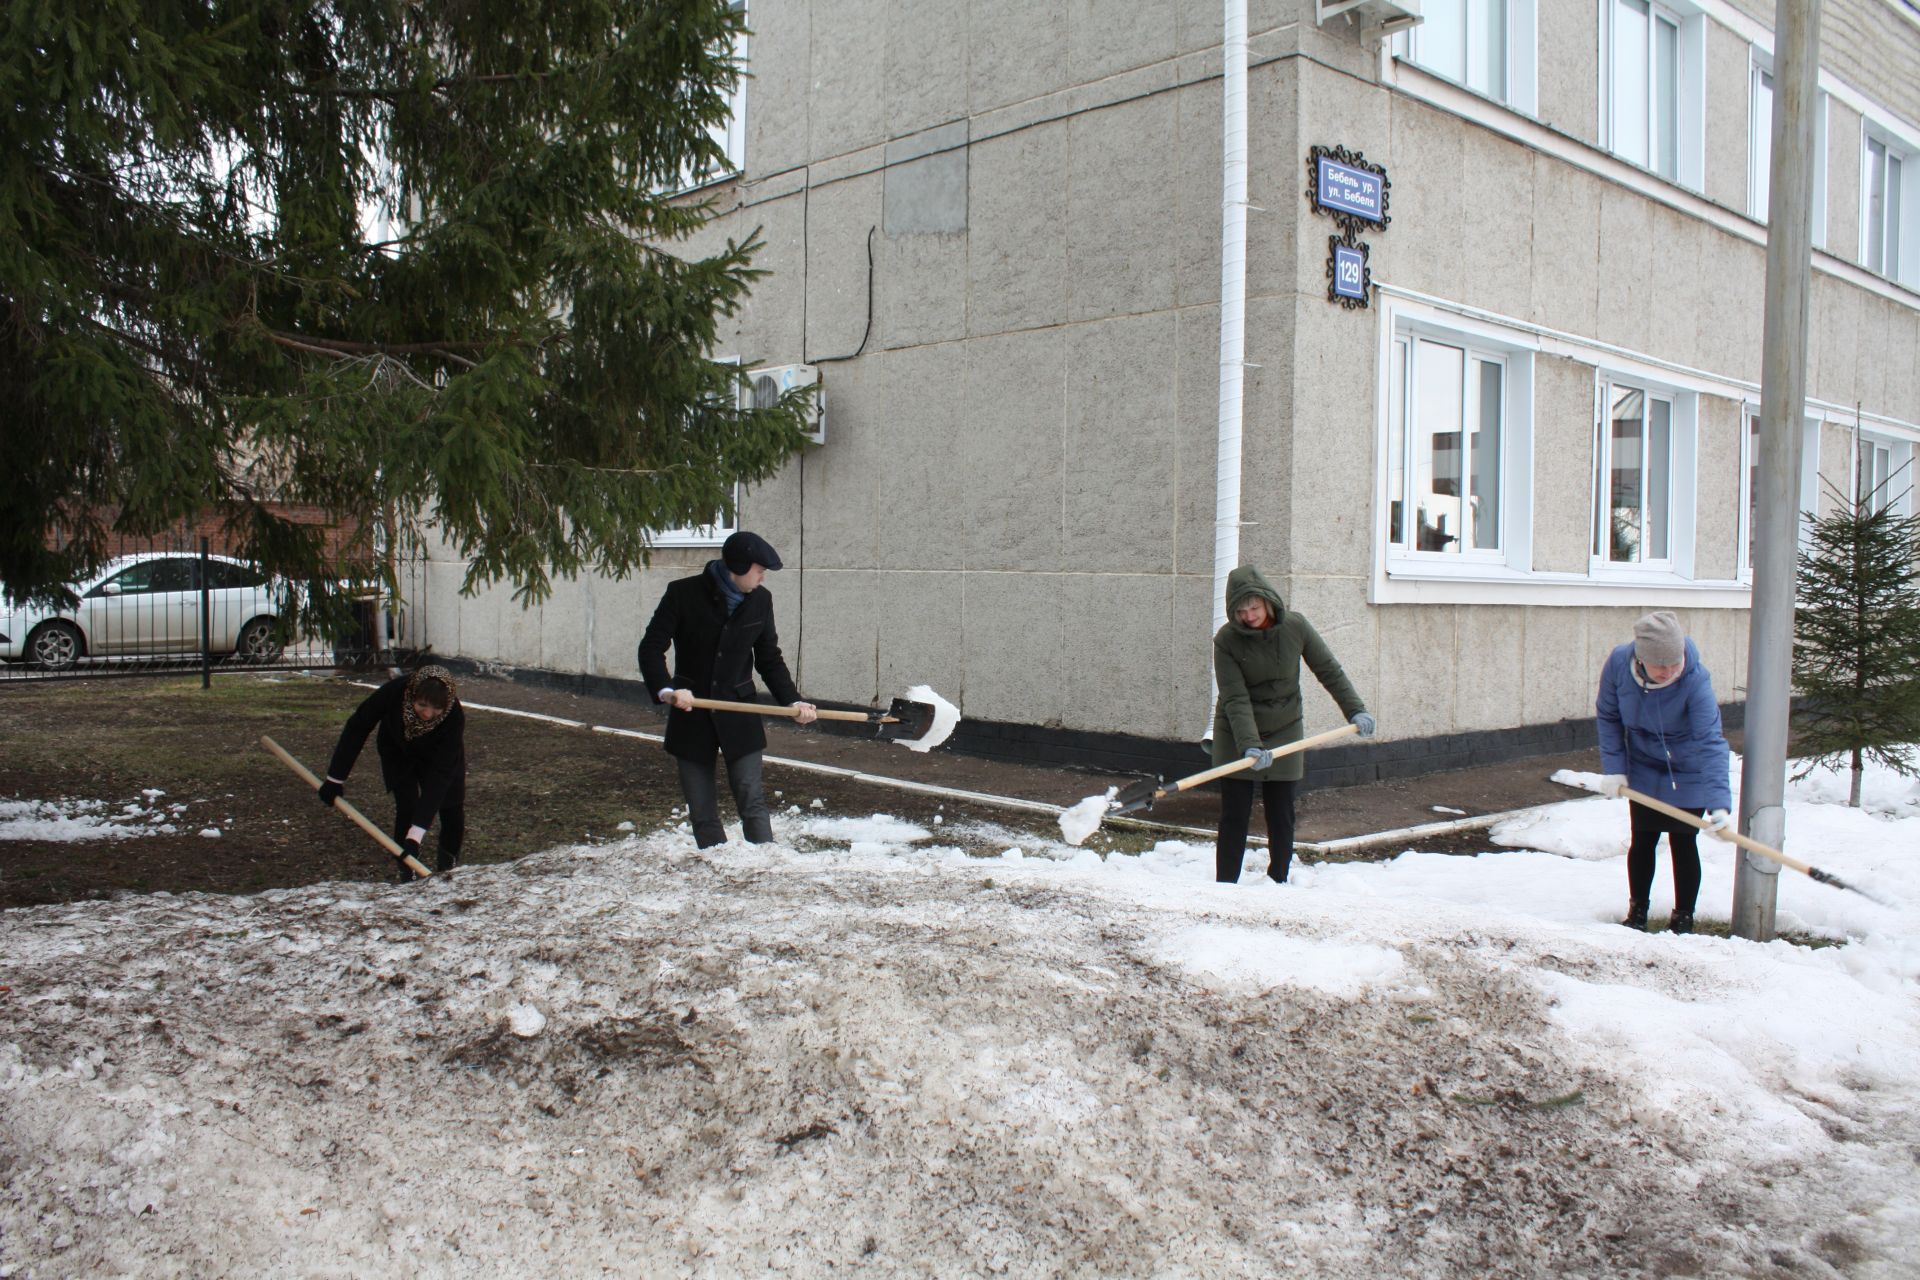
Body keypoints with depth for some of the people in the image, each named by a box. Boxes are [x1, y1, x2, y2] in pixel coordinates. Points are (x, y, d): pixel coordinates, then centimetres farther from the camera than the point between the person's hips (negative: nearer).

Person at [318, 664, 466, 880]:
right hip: (398, 751, 0)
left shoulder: (454, 717, -41)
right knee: (406, 806, -13)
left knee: (451, 804, -4)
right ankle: (403, 870, 2)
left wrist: (416, 835, -45)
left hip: (440, 755, 0)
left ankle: (449, 862, 20)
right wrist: (335, 779, -21)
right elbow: (357, 727, -24)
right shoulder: (395, 691, -40)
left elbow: (439, 774, -41)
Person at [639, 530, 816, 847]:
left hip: (739, 716, 1)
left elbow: (769, 659, 8)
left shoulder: (760, 600, 0)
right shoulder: (683, 593, -10)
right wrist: (666, 690, -28)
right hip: (692, 714, -1)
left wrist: (793, 701, -5)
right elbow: (651, 648, -10)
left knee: (752, 801, -7)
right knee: (701, 810, 4)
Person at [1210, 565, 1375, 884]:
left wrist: (1355, 709, -6)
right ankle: (1225, 887, 5)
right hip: (1236, 737, -2)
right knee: (1234, 817, -1)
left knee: (1281, 816, 5)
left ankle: (1279, 882, 16)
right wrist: (1250, 746, -30)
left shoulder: (1295, 627, -9)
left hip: (1284, 733, 2)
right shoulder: (1226, 640, -16)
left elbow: (1329, 671, 2)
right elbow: (1235, 699, -20)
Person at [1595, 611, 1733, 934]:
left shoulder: (1695, 680, -33)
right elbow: (1607, 716, -6)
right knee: (1642, 840, 10)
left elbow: (1710, 743, -38)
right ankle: (1637, 913, 26)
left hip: (1687, 774, -3)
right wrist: (1613, 768, -10)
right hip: (1643, 770, 3)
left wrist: (1719, 805, -46)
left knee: (1683, 842, 4)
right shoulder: (1618, 663, -23)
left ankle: (1683, 919, 20)